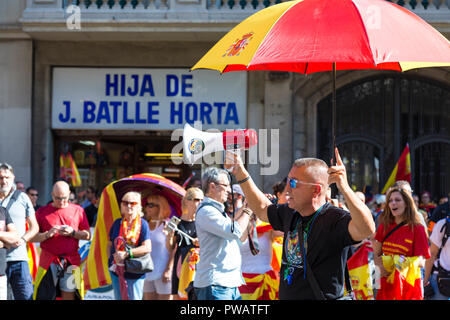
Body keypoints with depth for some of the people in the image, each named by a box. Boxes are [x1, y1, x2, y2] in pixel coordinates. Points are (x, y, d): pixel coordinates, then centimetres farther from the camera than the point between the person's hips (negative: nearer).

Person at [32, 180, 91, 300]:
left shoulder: (78, 210, 10)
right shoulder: (42, 212, 8)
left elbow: (87, 235, 9)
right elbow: (32, 237, 5)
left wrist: (72, 233, -9)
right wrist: (47, 234, -13)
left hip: (71, 261, 0)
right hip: (48, 261, 0)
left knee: (69, 295, -2)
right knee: (45, 296, -3)